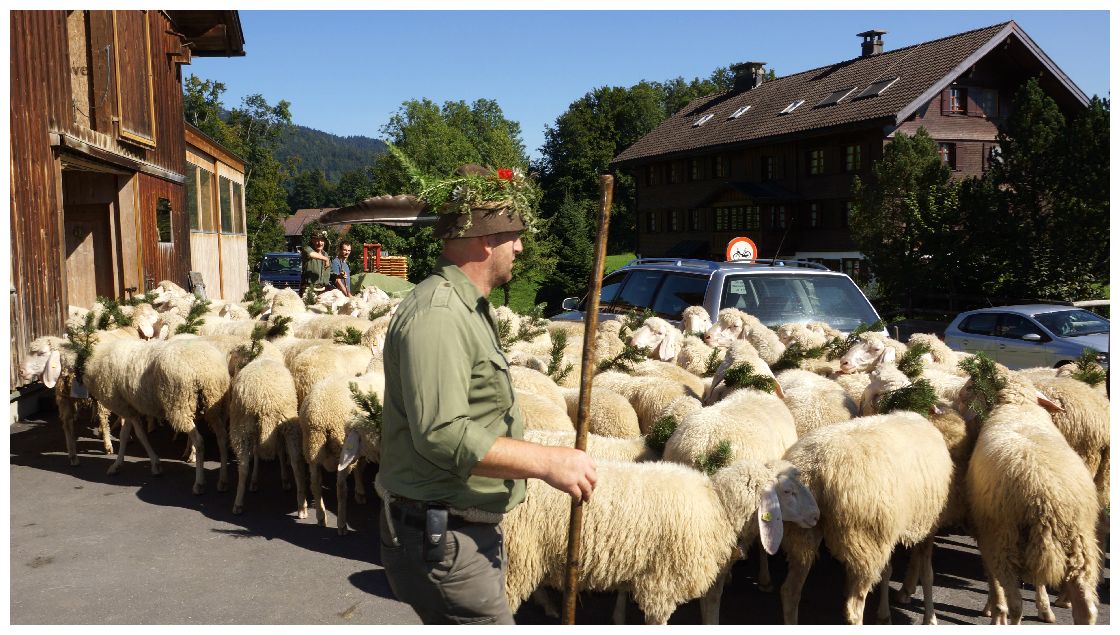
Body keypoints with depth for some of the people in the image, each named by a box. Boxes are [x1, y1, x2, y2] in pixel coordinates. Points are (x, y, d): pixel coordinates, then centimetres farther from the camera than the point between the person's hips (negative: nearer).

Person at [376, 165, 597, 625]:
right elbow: (443, 435, -30)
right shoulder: (437, 313, -22)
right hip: (442, 540, -11)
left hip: (473, 531, 11)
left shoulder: (468, 308, 14)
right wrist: (547, 461, -26)